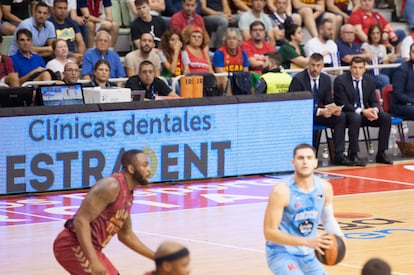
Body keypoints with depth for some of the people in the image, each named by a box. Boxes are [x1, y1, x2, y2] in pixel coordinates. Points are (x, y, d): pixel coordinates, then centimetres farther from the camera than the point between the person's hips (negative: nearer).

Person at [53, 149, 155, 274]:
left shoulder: (128, 195, 13)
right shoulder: (111, 187, -18)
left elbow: (126, 234, 26)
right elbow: (81, 221, -26)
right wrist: (94, 261, -33)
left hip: (89, 247, 11)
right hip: (74, 245, -11)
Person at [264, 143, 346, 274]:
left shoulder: (324, 187, -5)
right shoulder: (282, 191, -23)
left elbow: (328, 218, 12)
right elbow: (269, 232, -23)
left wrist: (339, 237, -10)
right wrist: (307, 242, -31)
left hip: (308, 255, 7)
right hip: (282, 254, -7)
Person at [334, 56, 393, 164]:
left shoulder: (370, 80, 5)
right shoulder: (340, 80, -10)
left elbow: (374, 101, 9)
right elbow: (342, 104, -16)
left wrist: (375, 110, -17)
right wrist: (362, 112, -27)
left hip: (366, 112, 5)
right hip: (347, 113, -5)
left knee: (386, 117, -17)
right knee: (356, 118, -39)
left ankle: (381, 154, -13)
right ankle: (353, 155, -32)